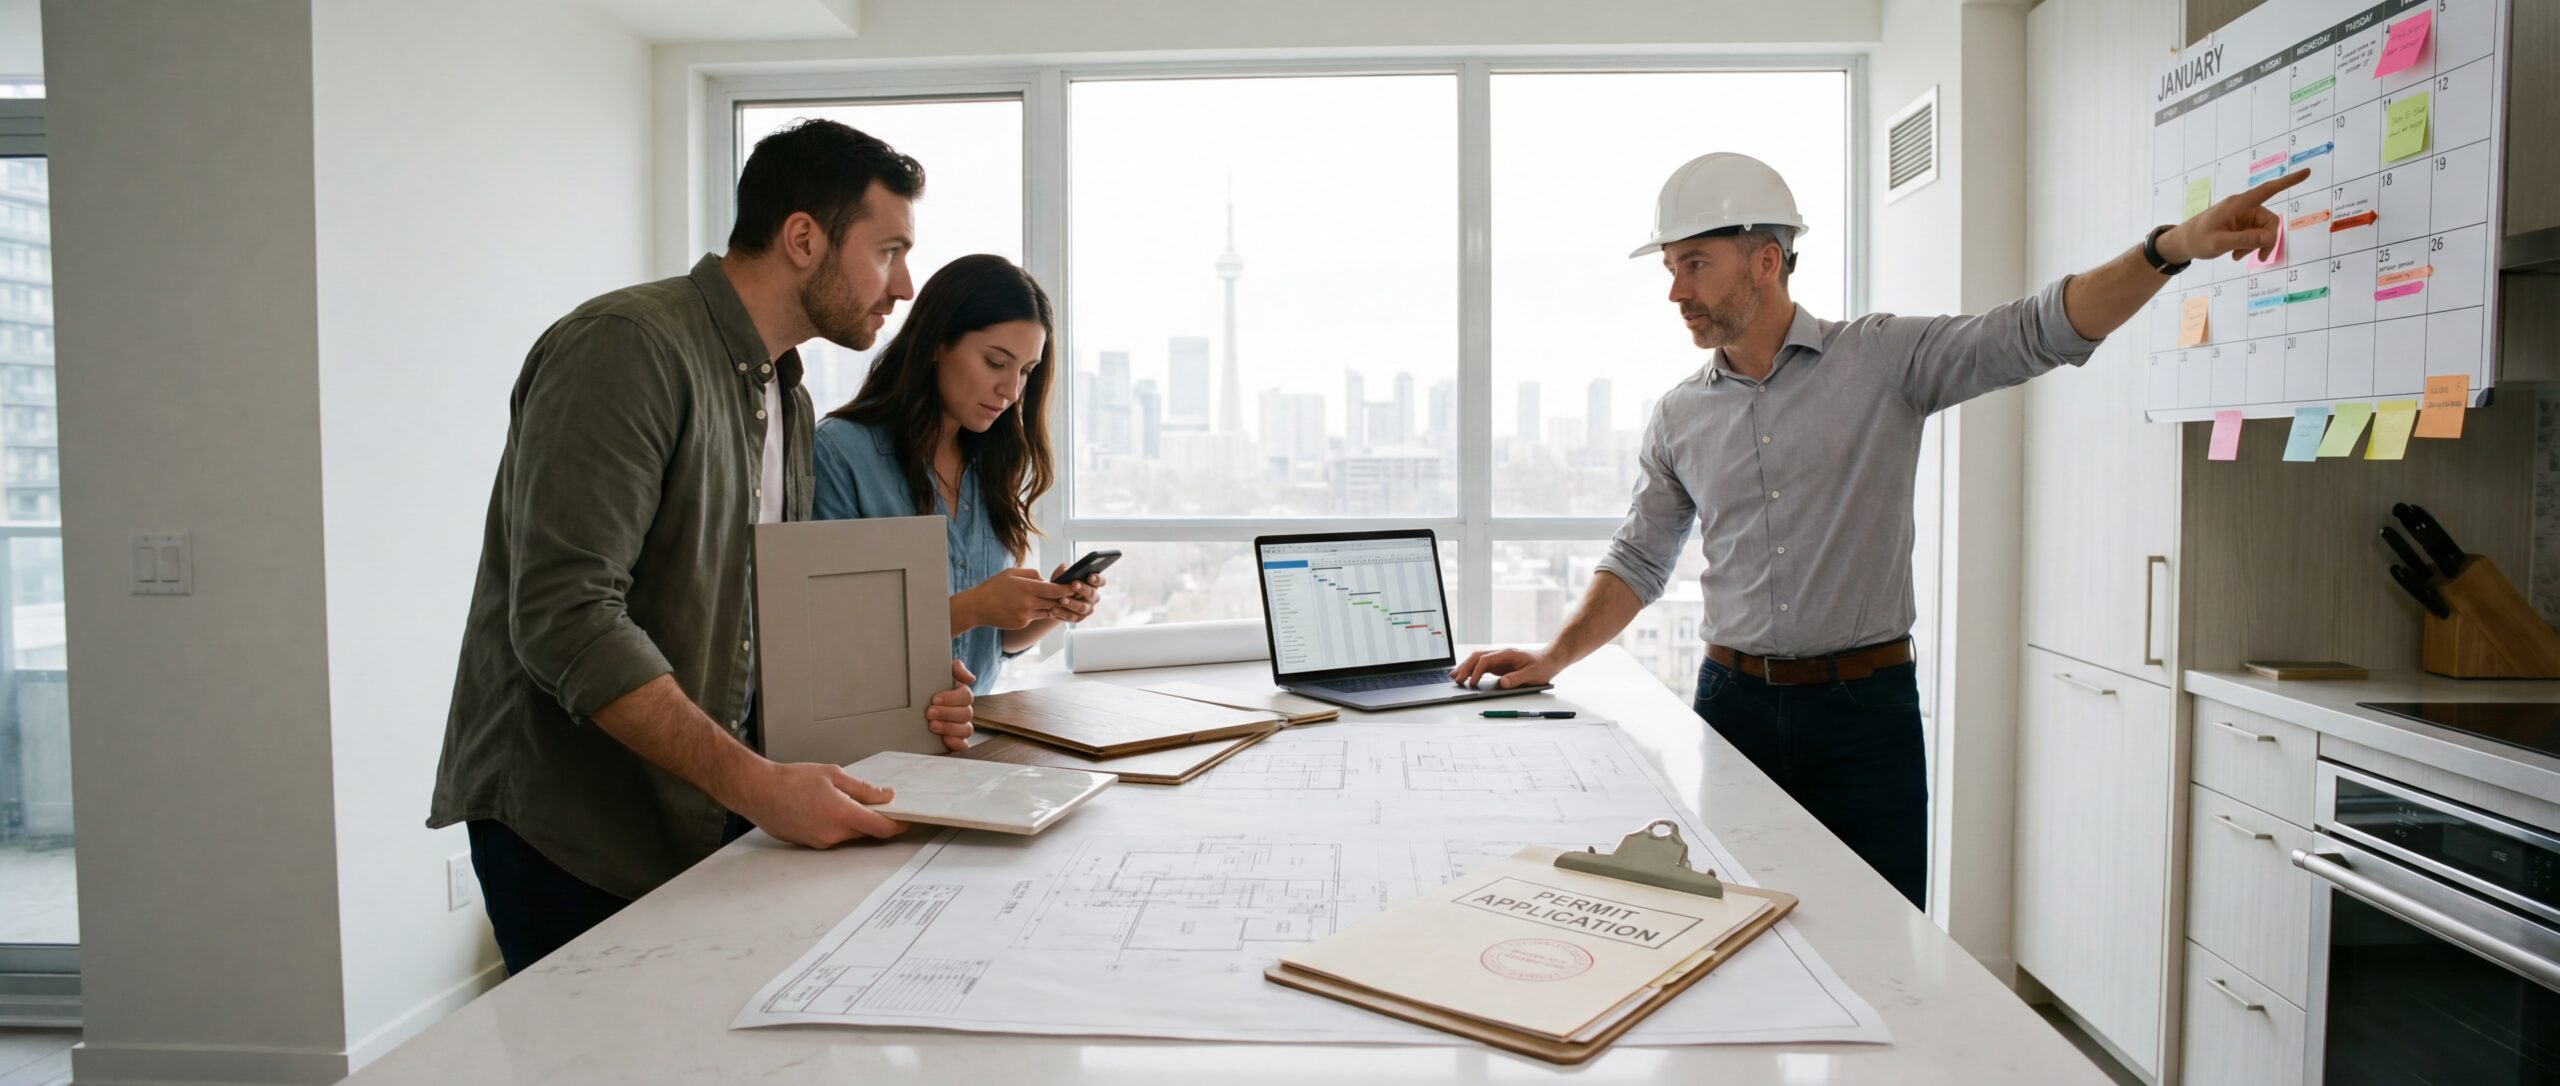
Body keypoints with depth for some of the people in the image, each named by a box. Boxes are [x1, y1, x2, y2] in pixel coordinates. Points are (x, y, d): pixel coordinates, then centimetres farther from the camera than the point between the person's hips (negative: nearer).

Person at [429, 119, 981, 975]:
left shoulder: (789, 401, 12)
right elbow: (565, 619, -26)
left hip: (703, 822, 8)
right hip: (572, 834, -8)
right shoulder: (627, 347, -18)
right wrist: (754, 783, -31)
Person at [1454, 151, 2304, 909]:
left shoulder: (1884, 360, -2)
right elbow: (1639, 562, 12)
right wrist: (1553, 659, 2)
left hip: (1865, 702, -2)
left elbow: (2039, 331, -11)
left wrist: (2172, 248, -27)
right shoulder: (1679, 419, 7)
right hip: (1734, 701, 3)